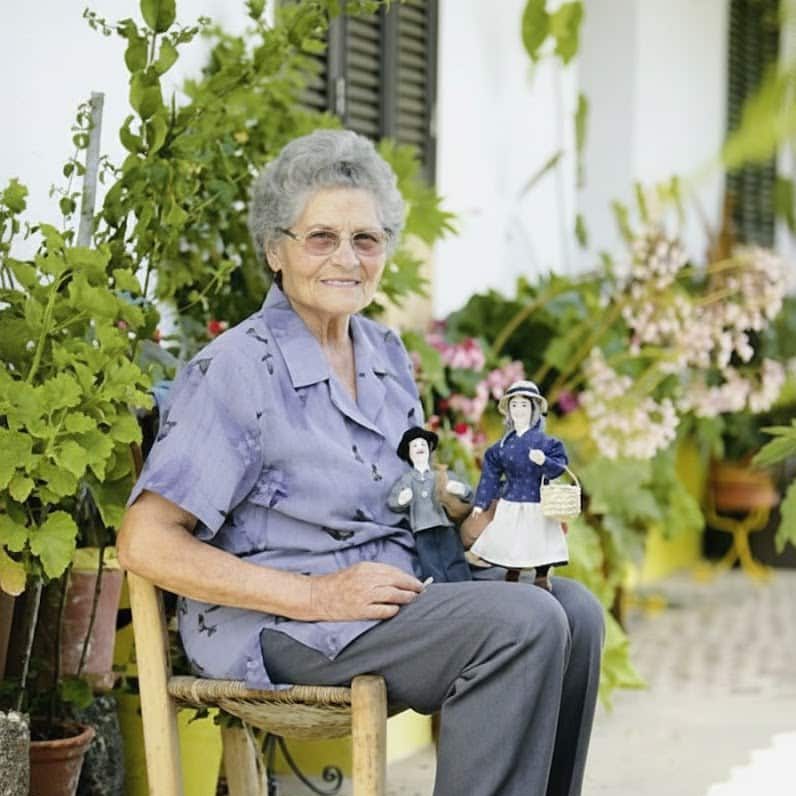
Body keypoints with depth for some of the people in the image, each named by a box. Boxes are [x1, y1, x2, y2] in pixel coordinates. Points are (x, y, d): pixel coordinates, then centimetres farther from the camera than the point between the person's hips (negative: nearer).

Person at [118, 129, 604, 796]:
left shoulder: (387, 355, 12)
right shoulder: (235, 370, -12)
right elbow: (147, 545, -17)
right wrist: (316, 597, -22)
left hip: (395, 603, 8)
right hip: (271, 630, -8)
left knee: (575, 611, -11)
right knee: (523, 624, -23)